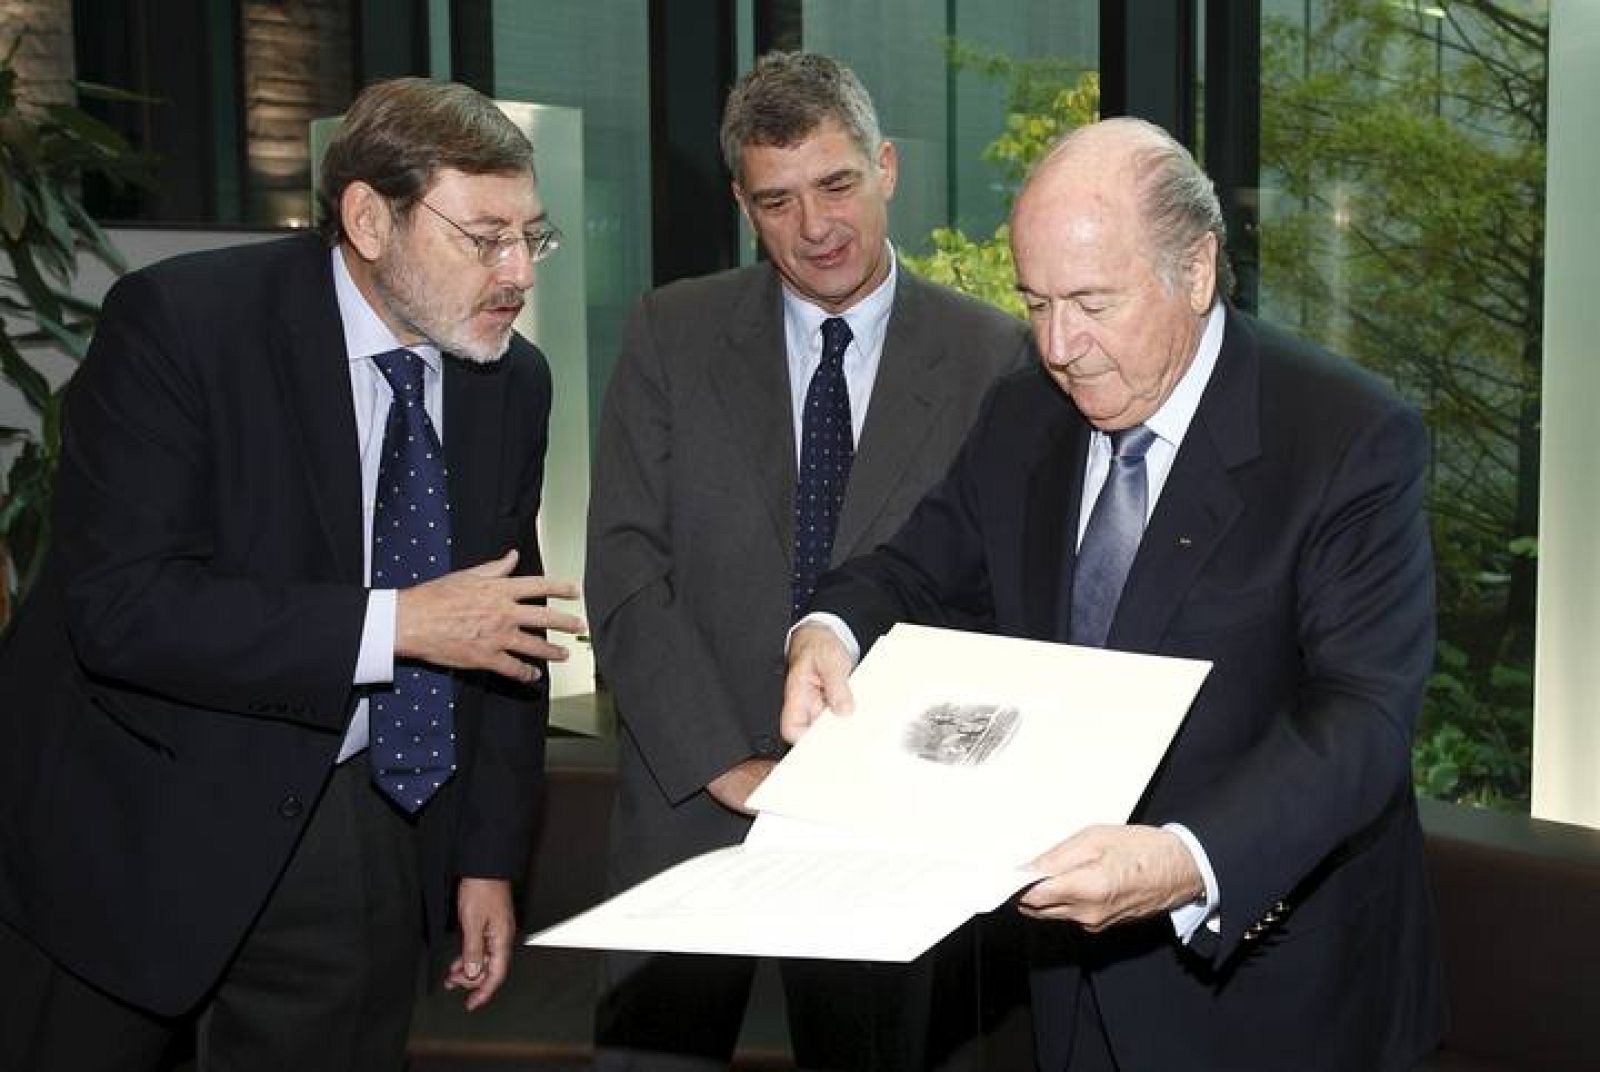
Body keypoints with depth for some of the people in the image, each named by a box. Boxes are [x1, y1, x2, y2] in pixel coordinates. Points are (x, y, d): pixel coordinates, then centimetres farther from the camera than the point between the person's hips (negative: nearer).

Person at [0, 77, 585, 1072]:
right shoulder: (178, 320, -17)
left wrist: (489, 858, 8)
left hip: (364, 834, 4)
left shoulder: (513, 381, 0)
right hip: (143, 817, -4)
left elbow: (505, 629, 8)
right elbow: (118, 605, -24)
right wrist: (393, 624, -26)